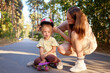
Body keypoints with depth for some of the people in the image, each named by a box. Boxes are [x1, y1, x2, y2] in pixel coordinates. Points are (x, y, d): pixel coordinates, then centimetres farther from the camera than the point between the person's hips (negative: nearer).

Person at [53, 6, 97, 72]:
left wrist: (59, 31, -30)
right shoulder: (67, 23, -17)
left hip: (90, 45, -5)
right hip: (76, 45, 5)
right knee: (61, 49, -21)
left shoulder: (84, 25, -31)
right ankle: (82, 55, 3)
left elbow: (71, 40, -31)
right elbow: (57, 29, -5)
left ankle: (81, 64, -29)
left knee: (74, 34, -34)